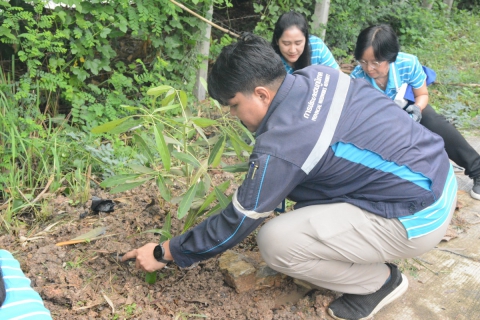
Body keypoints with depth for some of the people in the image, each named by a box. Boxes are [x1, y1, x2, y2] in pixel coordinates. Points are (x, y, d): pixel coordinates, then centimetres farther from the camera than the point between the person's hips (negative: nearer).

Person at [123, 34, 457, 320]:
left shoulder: (281, 146, -23)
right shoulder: (315, 75, -1)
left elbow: (236, 224, -11)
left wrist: (164, 253, 1)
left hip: (420, 216, -9)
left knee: (276, 242, -16)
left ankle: (379, 280, 6)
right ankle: (370, 253, 20)